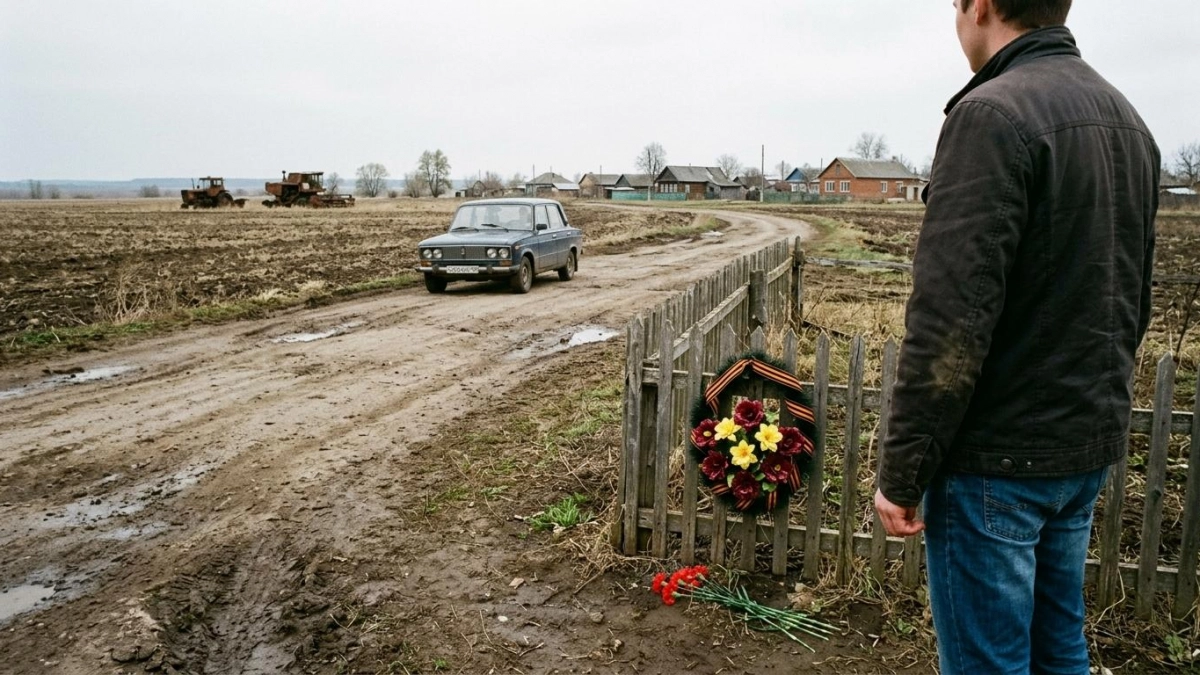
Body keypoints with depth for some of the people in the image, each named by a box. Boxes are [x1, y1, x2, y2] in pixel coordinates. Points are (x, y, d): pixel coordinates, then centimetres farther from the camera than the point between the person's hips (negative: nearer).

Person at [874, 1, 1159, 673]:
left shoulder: (994, 114, -16)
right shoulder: (1127, 119, 12)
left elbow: (951, 320, -22)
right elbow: (1134, 302, 16)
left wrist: (902, 472, -16)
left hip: (999, 456, -8)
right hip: (1093, 447, 9)